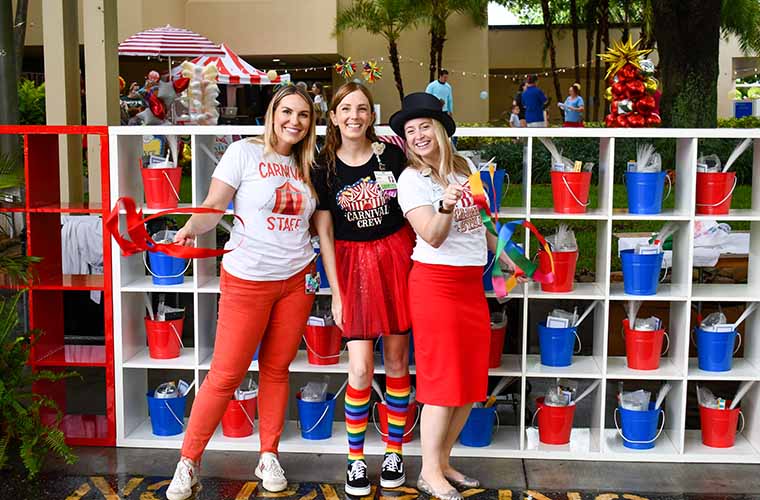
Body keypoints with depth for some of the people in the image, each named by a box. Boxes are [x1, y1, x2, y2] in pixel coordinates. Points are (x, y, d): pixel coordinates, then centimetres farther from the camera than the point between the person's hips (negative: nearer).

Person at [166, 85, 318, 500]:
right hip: (247, 279, -4)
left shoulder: (305, 166, 10)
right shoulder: (244, 152, -5)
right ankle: (189, 461, 13)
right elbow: (213, 207, -11)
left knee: (276, 369, 10)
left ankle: (269, 457, 23)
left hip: (297, 279, 4)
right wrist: (191, 228, -28)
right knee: (226, 374, -2)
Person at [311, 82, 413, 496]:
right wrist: (336, 292, -5)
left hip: (396, 255, 1)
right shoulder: (324, 167, -3)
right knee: (360, 368, -5)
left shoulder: (391, 154, -3)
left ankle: (394, 451, 23)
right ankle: (355, 458, 12)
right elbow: (324, 233, -2)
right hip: (353, 263, -1)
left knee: (397, 359, 8)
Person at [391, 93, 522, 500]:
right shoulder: (411, 179, -8)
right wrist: (445, 206, -34)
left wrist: (506, 257, 26)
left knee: (471, 382, 9)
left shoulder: (465, 167, 10)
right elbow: (433, 238, -17)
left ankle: (443, 461, 23)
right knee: (443, 382, -4)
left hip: (472, 282, 7)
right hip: (435, 283, -6)